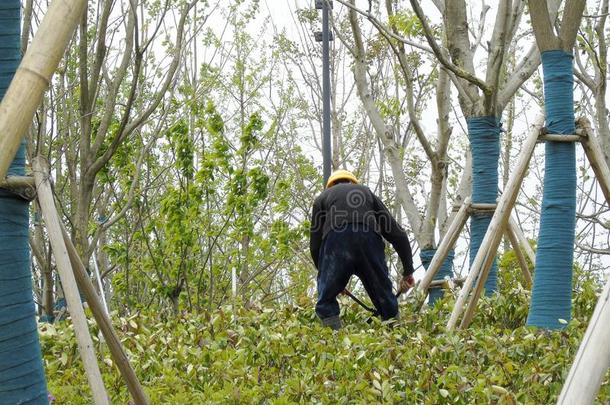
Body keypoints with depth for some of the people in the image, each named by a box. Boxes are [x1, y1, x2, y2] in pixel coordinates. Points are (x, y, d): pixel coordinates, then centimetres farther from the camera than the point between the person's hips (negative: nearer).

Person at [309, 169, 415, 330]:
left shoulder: (323, 197, 32)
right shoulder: (367, 192, 35)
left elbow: (315, 244, 25)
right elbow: (397, 234, 28)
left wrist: (323, 272, 38)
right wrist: (408, 271, 33)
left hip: (336, 240, -1)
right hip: (370, 241, 2)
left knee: (326, 301, 12)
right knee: (386, 302, 17)